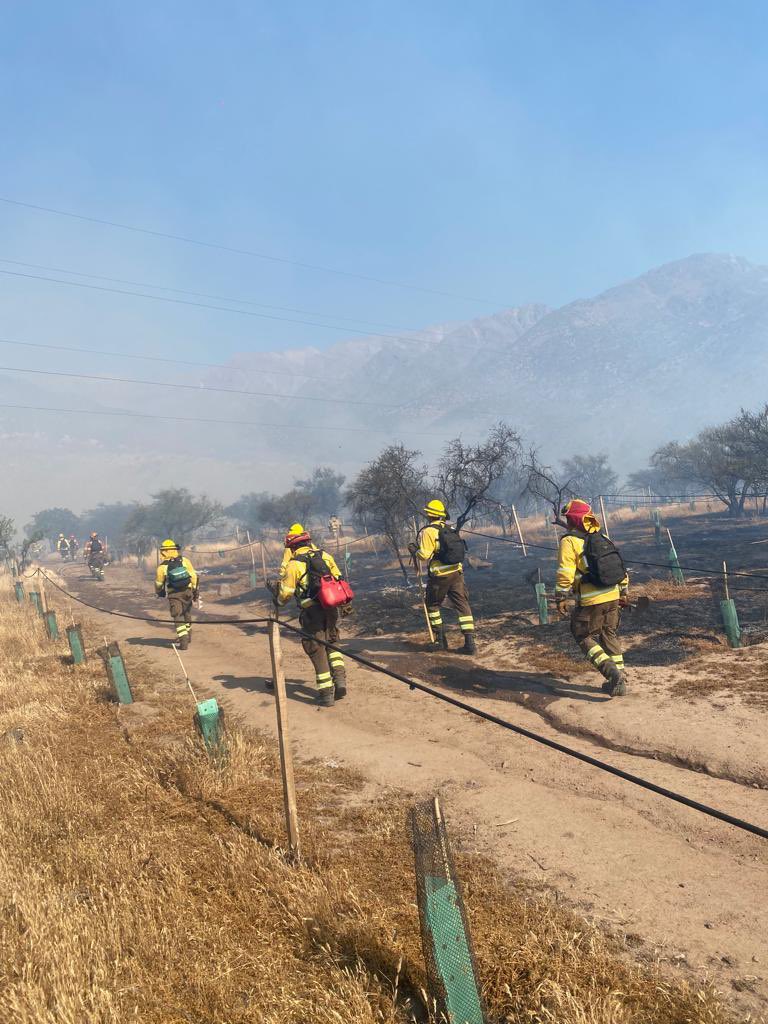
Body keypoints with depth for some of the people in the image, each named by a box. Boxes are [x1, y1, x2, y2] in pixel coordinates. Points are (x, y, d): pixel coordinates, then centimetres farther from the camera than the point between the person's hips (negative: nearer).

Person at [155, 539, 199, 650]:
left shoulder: (162, 567, -10)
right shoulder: (185, 561, -7)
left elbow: (158, 583, 3)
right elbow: (194, 576, -4)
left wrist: (158, 592, 24)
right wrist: (196, 589, 7)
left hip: (173, 595, -3)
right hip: (187, 592, 3)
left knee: (178, 618, 0)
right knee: (187, 615, 22)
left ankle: (183, 641, -13)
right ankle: (187, 636, 38)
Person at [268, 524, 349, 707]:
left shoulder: (293, 564, -5)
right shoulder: (325, 556, 8)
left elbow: (285, 593, -4)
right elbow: (339, 580, 12)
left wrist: (274, 586, 19)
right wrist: (345, 605, 23)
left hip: (312, 612, -4)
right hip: (331, 609, 4)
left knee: (317, 651, 6)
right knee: (332, 643, 22)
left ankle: (326, 693, 7)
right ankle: (340, 679, 6)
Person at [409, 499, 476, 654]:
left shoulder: (428, 531, -11)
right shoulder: (451, 529, 10)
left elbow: (424, 555, -16)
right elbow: (456, 549, 14)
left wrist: (414, 550, 3)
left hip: (440, 576, -5)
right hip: (457, 573, 5)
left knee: (432, 604, 17)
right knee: (463, 606, 4)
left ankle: (441, 639, 17)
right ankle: (470, 642, -3)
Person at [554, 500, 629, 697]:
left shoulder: (569, 541, -7)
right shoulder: (603, 538, 15)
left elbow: (565, 573, -13)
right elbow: (621, 568, 18)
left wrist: (561, 598, -7)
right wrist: (623, 593, 25)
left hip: (591, 601, -7)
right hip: (613, 597, 7)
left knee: (585, 638, 5)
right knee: (610, 637, 17)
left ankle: (611, 672, -10)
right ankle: (619, 681, 20)